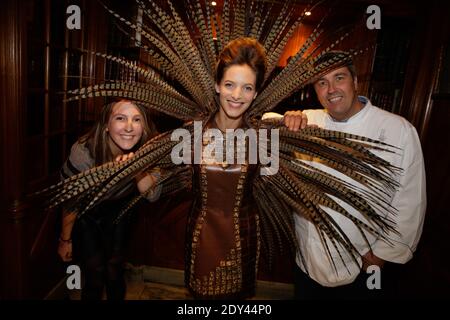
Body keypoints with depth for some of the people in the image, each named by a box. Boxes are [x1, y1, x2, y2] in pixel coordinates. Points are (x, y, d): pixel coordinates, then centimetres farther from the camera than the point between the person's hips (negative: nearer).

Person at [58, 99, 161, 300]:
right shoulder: (84, 152, -32)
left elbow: (153, 194, -24)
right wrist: (65, 240, -4)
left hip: (116, 214, 3)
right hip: (84, 217, -2)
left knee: (115, 272, 8)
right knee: (95, 278, -3)